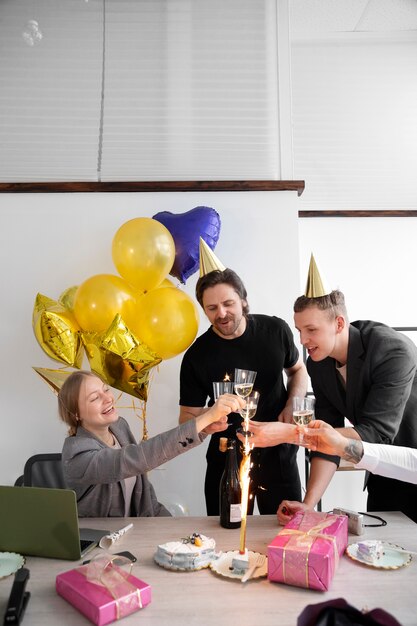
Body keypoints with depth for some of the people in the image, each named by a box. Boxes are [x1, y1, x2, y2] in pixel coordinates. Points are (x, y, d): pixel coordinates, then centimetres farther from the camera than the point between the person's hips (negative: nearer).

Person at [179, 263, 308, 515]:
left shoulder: (276, 330, -8)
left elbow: (298, 370, 11)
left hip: (279, 455, 1)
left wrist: (292, 406, -7)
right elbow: (187, 416, -5)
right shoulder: (197, 356, -12)